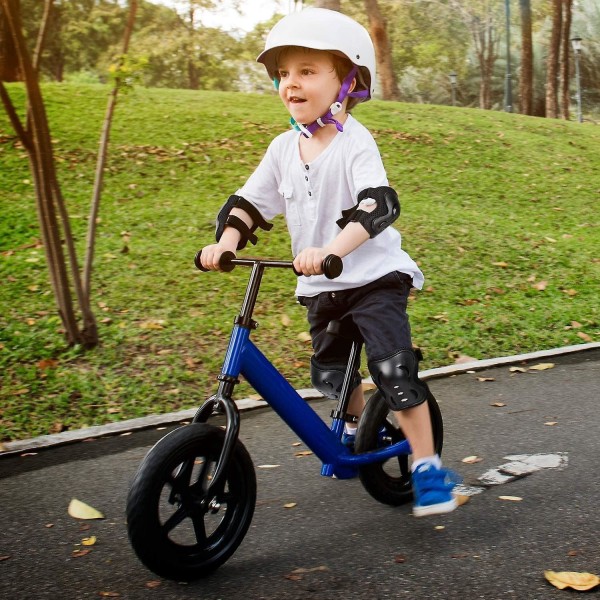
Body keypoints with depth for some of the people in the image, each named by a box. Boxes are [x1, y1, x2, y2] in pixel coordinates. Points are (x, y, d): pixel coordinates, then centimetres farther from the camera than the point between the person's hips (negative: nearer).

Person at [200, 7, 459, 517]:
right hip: (321, 287, 6)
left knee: (394, 370, -15)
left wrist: (331, 249, -44)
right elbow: (249, 201, 7)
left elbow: (377, 205, -30)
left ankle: (427, 467, -2)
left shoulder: (355, 142, -16)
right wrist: (226, 241, -13)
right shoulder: (284, 148, 4)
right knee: (329, 375, 14)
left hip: (374, 276, -6)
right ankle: (355, 428, 45)